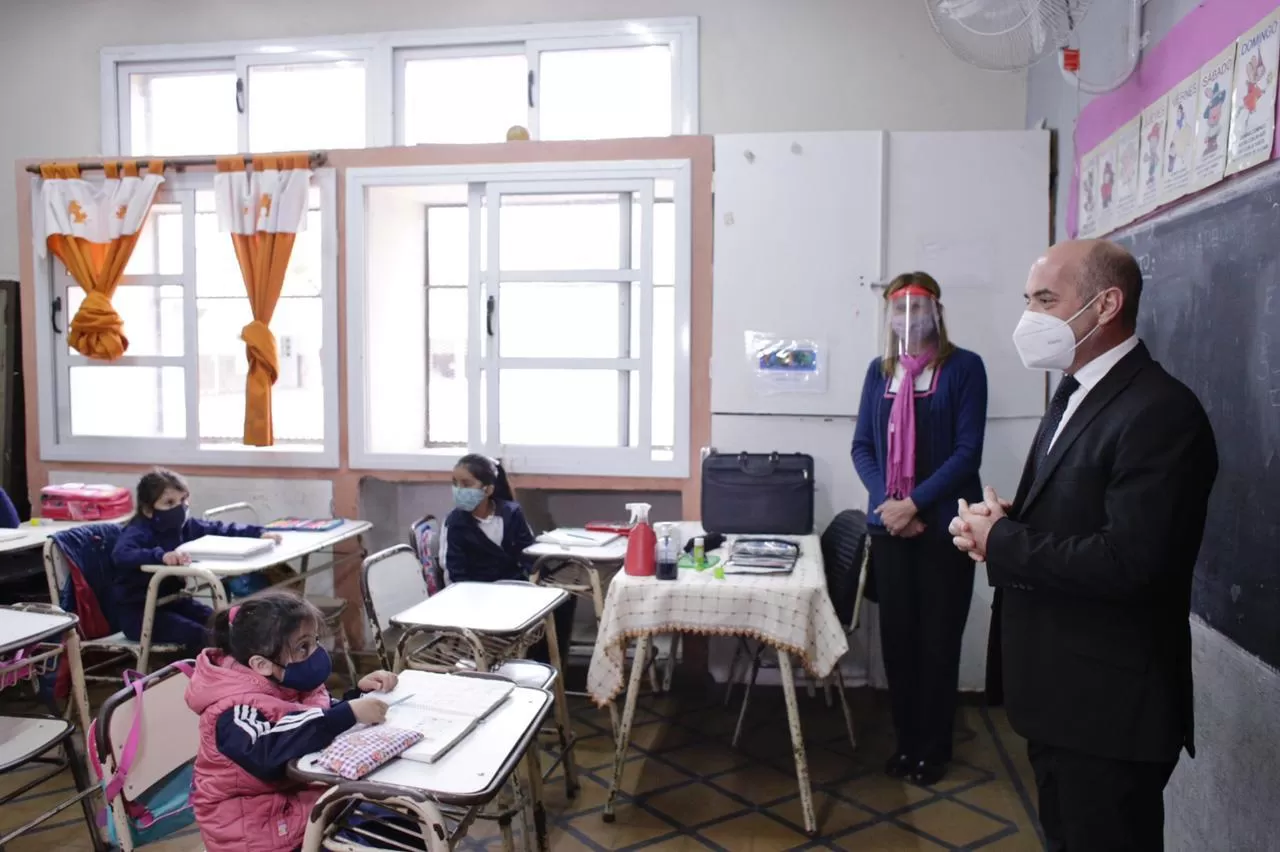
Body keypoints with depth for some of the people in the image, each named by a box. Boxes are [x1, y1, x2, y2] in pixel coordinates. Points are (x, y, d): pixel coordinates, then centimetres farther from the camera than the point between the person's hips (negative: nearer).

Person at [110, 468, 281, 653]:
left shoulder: (185, 525, 2)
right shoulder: (138, 533, -20)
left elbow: (221, 530, 10)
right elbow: (121, 555, -42)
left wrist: (259, 533, -3)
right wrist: (161, 555, -58)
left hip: (171, 599, 7)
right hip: (137, 610, -7)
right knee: (197, 635, -26)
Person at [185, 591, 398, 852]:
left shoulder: (287, 682, 1)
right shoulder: (239, 711, -23)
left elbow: (324, 718, 16)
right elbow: (269, 755, -41)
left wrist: (359, 693, -3)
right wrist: (350, 713, -42)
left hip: (300, 792, 8)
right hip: (256, 827, -8)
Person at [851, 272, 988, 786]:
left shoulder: (964, 367, -4)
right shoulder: (879, 371, 9)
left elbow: (967, 451, -10)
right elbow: (862, 445, 6)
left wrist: (915, 503, -17)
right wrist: (886, 503, -10)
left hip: (943, 524, -3)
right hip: (889, 524, 4)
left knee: (938, 640, 6)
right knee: (897, 634, 10)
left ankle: (934, 748, 22)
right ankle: (905, 739, 25)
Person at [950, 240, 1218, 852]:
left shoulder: (1160, 411, -21)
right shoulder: (1074, 395, 11)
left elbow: (1130, 562, -30)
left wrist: (1000, 542, -19)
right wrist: (997, 522, -5)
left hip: (1110, 706, -9)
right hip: (1057, 691, 9)